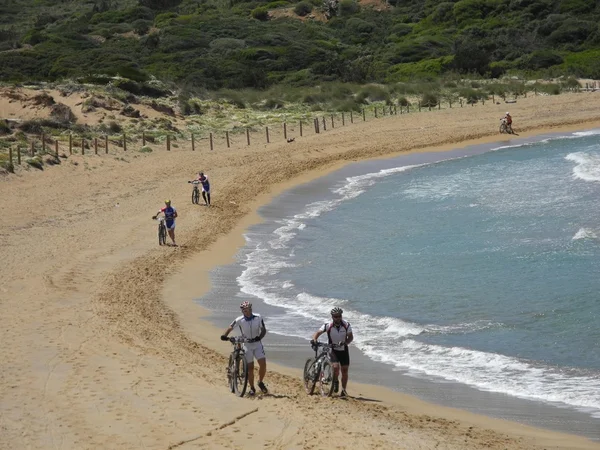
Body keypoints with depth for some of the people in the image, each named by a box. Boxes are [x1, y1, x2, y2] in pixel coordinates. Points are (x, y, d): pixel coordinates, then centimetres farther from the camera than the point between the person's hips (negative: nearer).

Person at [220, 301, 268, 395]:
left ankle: (261, 382, 13)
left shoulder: (258, 318, -10)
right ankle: (252, 388, 14)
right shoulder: (239, 320, -13)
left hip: (257, 343, 1)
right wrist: (224, 336, -24)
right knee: (250, 367, -1)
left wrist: (260, 337, -23)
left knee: (263, 364, -11)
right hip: (246, 345, -1)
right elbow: (230, 328, -6)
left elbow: (263, 330, -4)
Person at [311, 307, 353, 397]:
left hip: (343, 350, 2)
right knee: (336, 367, -23)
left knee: (344, 370, 2)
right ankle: (335, 382, 6)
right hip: (333, 350, -2)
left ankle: (343, 390, 16)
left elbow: (351, 337, -9)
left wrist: (345, 342, -30)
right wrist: (314, 339, -28)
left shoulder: (346, 325, -14)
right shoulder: (328, 326, -16)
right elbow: (318, 333, -8)